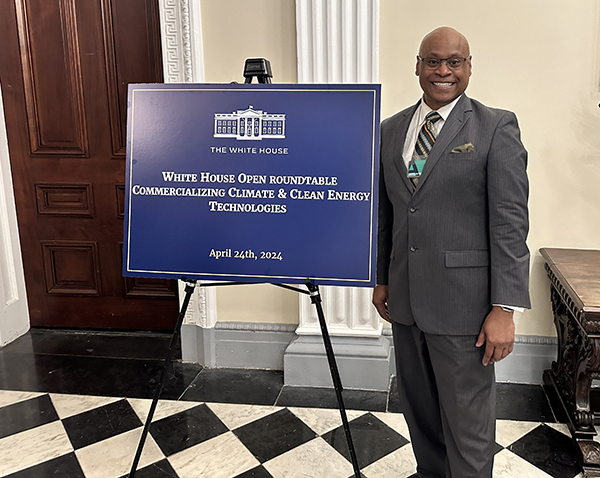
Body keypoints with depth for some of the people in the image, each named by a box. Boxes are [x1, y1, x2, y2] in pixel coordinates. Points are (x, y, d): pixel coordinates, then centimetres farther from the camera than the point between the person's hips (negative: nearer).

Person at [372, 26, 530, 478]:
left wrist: (505, 308, -15)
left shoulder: (496, 127, -6)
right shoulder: (391, 129, 10)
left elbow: (510, 222, -11)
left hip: (463, 302, -5)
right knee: (418, 405, 19)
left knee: (467, 419, 5)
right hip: (405, 297, 5)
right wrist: (381, 278, 15)